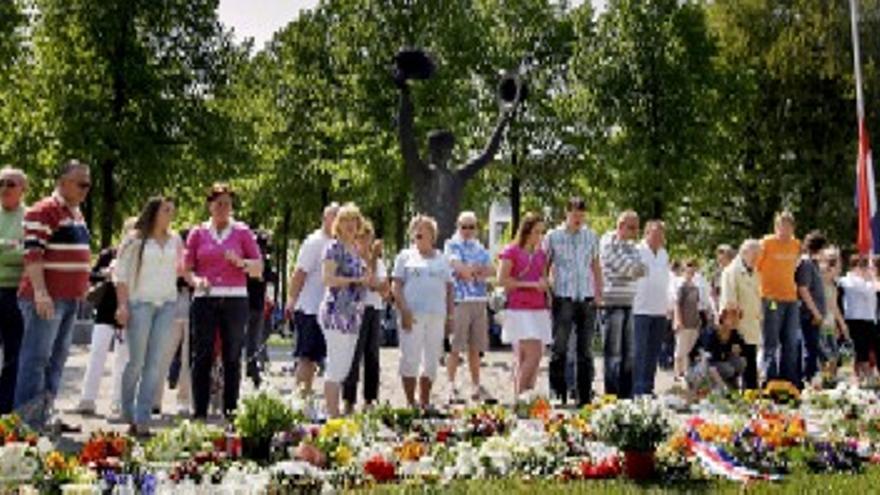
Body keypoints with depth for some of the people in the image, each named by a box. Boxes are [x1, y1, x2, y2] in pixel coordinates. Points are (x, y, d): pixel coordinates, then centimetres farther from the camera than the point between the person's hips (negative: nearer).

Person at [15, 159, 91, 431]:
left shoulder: (76, 213, 18)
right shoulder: (44, 211, -10)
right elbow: (33, 253, -18)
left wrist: (81, 291, 25)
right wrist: (40, 292, -25)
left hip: (70, 298, 9)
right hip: (46, 299, -9)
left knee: (57, 358, 12)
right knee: (36, 357, -7)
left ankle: (43, 416, 18)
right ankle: (26, 419, -5)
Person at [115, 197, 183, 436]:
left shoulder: (175, 241, 13)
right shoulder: (136, 240, 1)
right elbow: (121, 273, 0)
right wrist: (122, 304, -8)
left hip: (167, 304, 4)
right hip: (140, 302, -4)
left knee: (156, 363, -2)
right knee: (136, 361, -3)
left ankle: (142, 420, 0)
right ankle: (128, 414, 14)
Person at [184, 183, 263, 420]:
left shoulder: (242, 232, 9)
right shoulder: (198, 233, 11)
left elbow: (259, 267, 6)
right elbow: (186, 268, 9)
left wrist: (240, 262, -13)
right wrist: (196, 280, -12)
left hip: (235, 299, 0)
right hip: (205, 298, 0)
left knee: (232, 356, 1)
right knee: (202, 355, -3)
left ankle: (231, 409, 7)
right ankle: (199, 409, 1)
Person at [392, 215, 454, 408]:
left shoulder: (442, 259, 16)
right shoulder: (406, 256, 7)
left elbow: (449, 288, 16)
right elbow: (396, 285, -1)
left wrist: (450, 315, 8)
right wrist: (404, 311, -13)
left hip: (436, 315, 3)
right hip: (413, 315, -3)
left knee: (432, 361, 5)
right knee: (410, 359, -4)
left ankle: (425, 403, 14)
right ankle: (410, 403, 3)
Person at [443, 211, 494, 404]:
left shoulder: (480, 247, 19)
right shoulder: (452, 245, 2)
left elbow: (491, 270, 6)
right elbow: (459, 267, -14)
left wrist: (472, 269, -10)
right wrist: (479, 269, -5)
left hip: (480, 301, 6)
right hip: (459, 299, -5)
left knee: (475, 348, 9)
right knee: (455, 347, -6)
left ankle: (476, 386, 15)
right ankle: (452, 386, -2)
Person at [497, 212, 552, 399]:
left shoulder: (541, 254, 16)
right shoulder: (511, 251, -3)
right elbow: (502, 279, -9)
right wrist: (531, 284, -11)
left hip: (539, 310, 6)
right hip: (519, 310, -6)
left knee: (523, 358, 7)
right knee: (533, 354, -16)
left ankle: (522, 397, 8)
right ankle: (520, 394, -10)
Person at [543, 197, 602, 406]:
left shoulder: (591, 236, 12)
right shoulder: (553, 237, 3)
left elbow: (596, 266, 18)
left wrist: (599, 293, 10)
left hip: (587, 299, 3)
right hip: (563, 298, -3)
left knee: (585, 350, 6)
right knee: (560, 349, -4)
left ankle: (585, 397, 11)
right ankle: (558, 395, 1)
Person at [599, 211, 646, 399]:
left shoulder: (630, 245, 19)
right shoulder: (608, 243, -6)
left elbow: (640, 269, 13)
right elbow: (621, 266, -13)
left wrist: (631, 267, -5)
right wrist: (636, 266, 1)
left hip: (629, 303, 8)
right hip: (613, 302, -8)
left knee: (629, 353, 9)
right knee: (613, 354, -5)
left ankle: (626, 395, 14)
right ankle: (611, 396, -1)